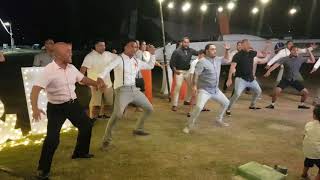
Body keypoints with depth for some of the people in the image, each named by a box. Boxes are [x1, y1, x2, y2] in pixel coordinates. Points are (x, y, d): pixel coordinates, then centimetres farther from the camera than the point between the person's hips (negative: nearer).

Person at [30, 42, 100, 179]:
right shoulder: (49, 70, -22)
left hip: (73, 104, 7)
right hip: (56, 108, -7)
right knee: (52, 138, -11)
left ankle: (80, 152, 40)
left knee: (86, 125, 17)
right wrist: (35, 108, -42)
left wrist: (97, 84, 10)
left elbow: (83, 79, 17)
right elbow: (36, 89, -29)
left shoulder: (71, 68, 0)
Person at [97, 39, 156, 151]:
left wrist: (152, 54, 16)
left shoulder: (137, 61, 13)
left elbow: (150, 66, 28)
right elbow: (108, 68, -25)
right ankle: (106, 140, -8)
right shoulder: (119, 59, -7)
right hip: (122, 90, -7)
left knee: (149, 109, 14)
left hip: (134, 89, 8)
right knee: (117, 114, -26)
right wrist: (101, 77, -44)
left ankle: (138, 129, 33)